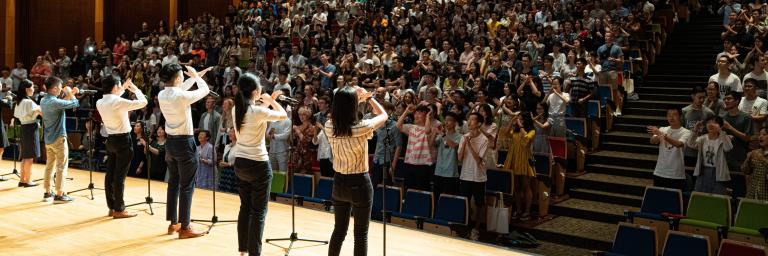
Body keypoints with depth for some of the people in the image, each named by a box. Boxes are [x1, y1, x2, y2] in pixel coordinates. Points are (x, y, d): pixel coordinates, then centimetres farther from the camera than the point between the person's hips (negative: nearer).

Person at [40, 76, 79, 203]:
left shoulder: (43, 101, 8)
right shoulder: (54, 102, -20)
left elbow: (62, 104, 18)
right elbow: (75, 104, -16)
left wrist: (70, 94, 12)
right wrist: (70, 93, 1)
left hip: (48, 139, 9)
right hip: (58, 138, -9)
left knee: (49, 165, 13)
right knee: (61, 167, -2)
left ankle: (48, 193, 18)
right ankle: (59, 195, 0)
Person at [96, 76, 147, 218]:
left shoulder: (100, 103, 4)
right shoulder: (119, 102, -18)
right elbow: (143, 102, -16)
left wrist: (122, 90, 26)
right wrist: (135, 89, 1)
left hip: (110, 139, 8)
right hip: (123, 140, -8)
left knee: (110, 174, 10)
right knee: (120, 175, -4)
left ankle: (111, 207, 18)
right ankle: (119, 210, 1)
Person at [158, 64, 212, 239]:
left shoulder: (162, 95, 2)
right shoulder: (182, 96, -20)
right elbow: (205, 90, -5)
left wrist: (195, 77, 28)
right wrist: (195, 76, 12)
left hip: (170, 142, 8)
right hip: (184, 143, -8)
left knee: (173, 183, 15)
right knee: (187, 186, -1)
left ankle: (173, 223, 23)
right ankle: (185, 228, 2)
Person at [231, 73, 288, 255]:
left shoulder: (236, 109, 2)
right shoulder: (258, 111, -19)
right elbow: (284, 116, -6)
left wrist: (270, 101, 22)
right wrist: (270, 101, 8)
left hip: (240, 163, 7)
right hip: (258, 165, -7)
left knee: (245, 207, 17)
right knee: (259, 211, 2)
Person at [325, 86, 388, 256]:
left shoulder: (329, 127, -8)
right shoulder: (361, 128, -21)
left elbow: (340, 112, 17)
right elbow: (384, 115, -2)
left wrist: (358, 99, 18)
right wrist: (369, 97, 7)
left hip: (339, 182, 5)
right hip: (359, 183, -5)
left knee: (339, 230, 19)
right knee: (361, 234, 7)